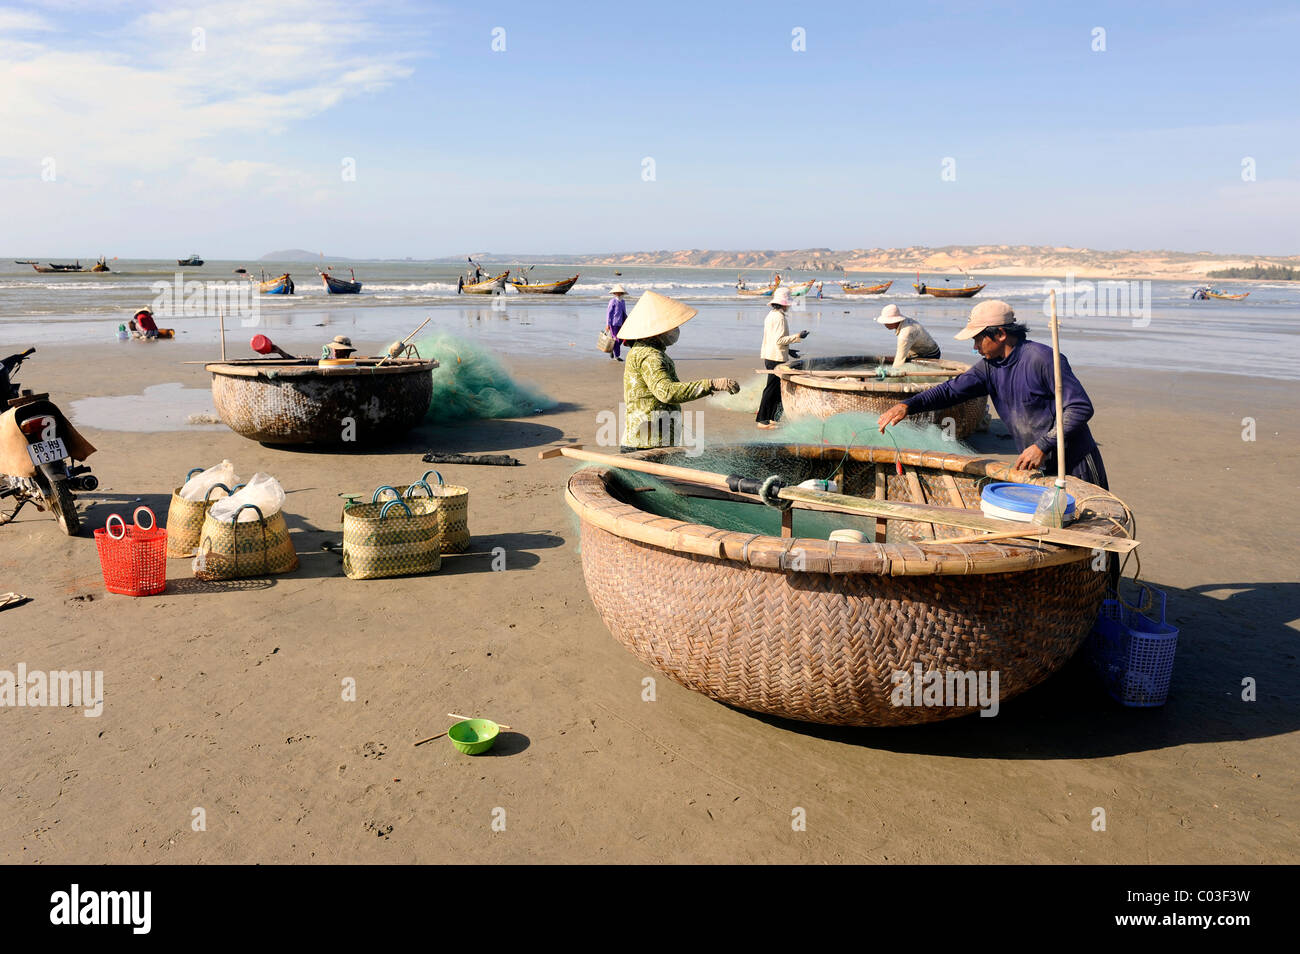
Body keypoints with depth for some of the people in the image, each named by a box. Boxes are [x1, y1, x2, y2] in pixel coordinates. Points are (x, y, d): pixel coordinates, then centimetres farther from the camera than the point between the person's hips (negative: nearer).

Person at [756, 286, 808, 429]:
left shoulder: (771, 315, 16)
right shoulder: (779, 317, -16)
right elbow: (779, 340, -21)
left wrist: (788, 351, 25)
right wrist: (797, 336, -14)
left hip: (769, 357, 10)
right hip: (777, 358, -10)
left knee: (777, 388, 14)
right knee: (771, 389, -5)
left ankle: (771, 418, 18)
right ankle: (762, 420, -2)